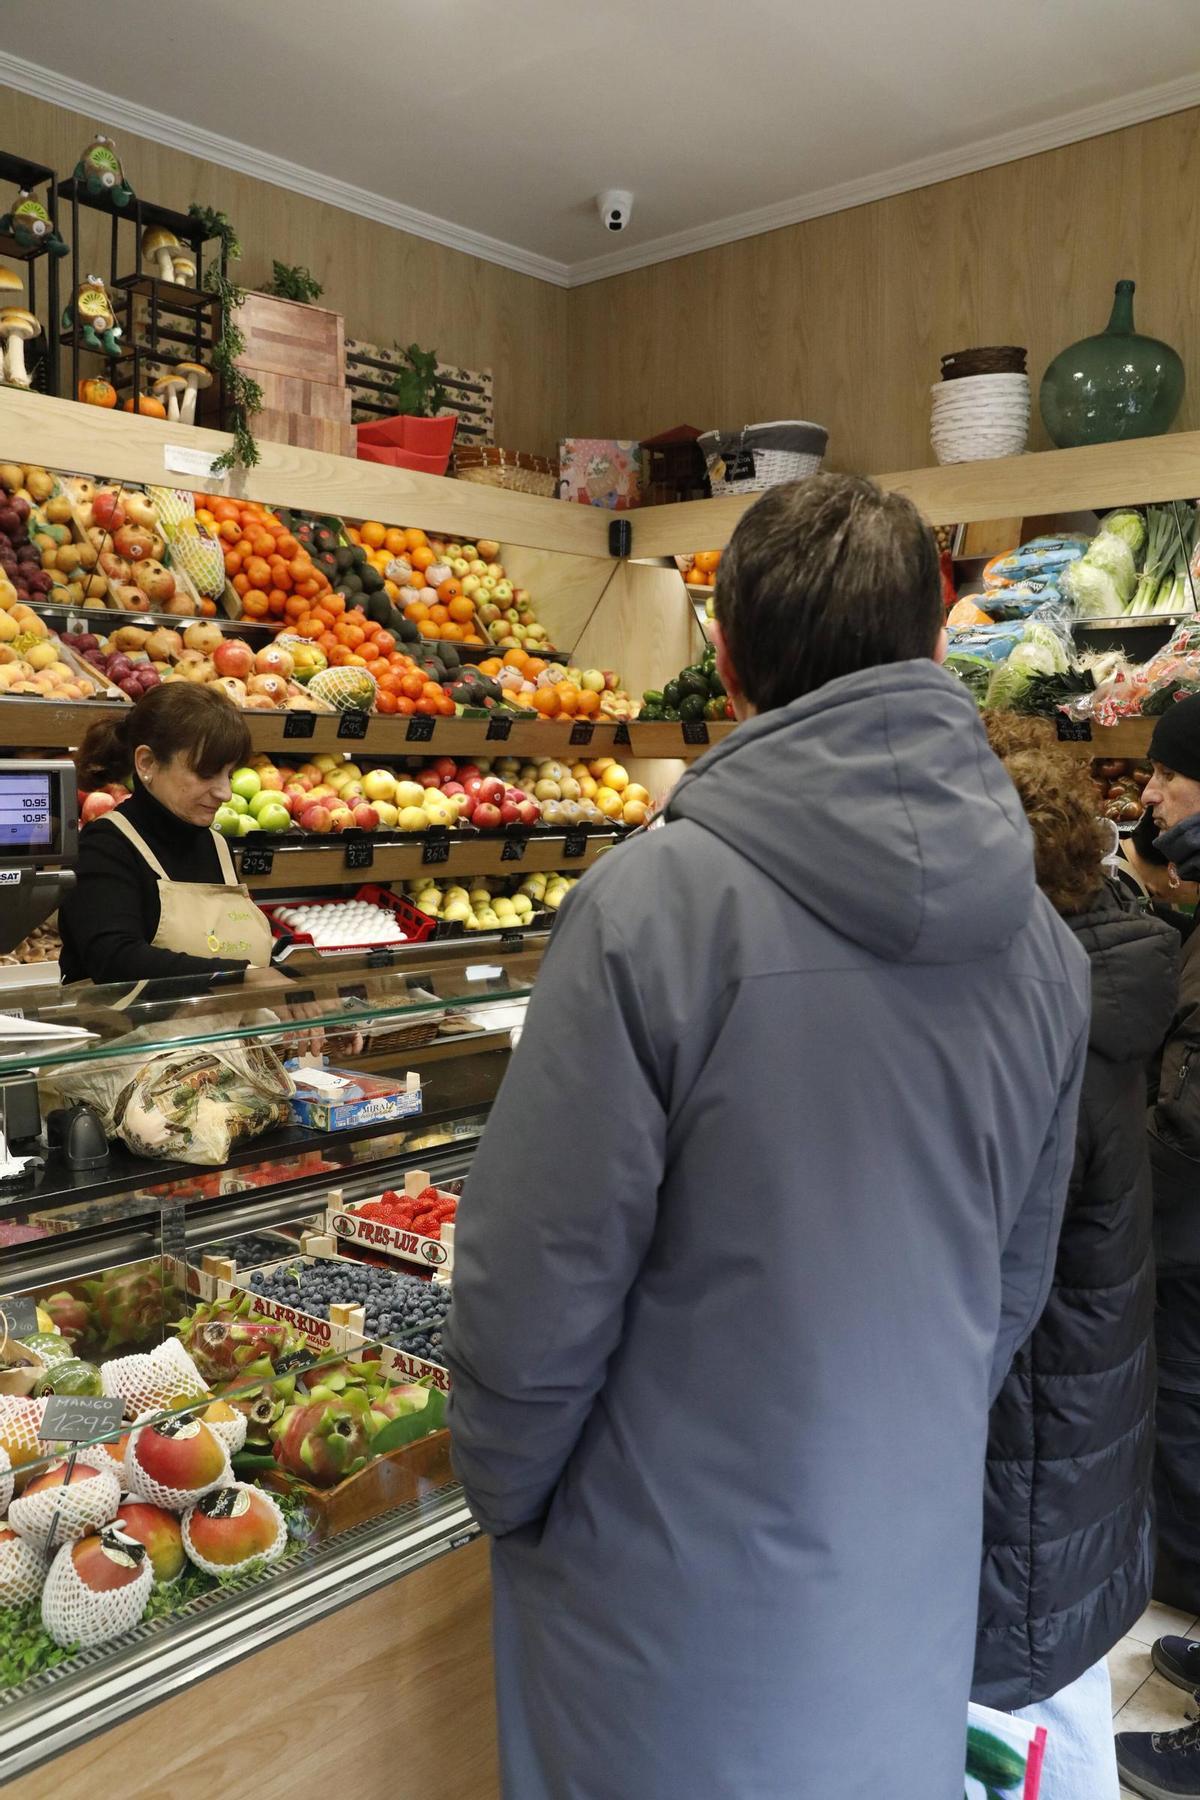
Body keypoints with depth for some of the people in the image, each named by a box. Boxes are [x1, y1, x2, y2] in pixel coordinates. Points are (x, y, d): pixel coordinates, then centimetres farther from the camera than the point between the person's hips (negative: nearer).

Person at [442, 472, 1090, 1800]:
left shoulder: (652, 905, -25)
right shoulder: (1043, 940, -7)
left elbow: (538, 1277, -19)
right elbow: (1019, 1280, 4)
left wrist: (505, 1494, -1)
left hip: (683, 1586, -4)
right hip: (919, 1569, 5)